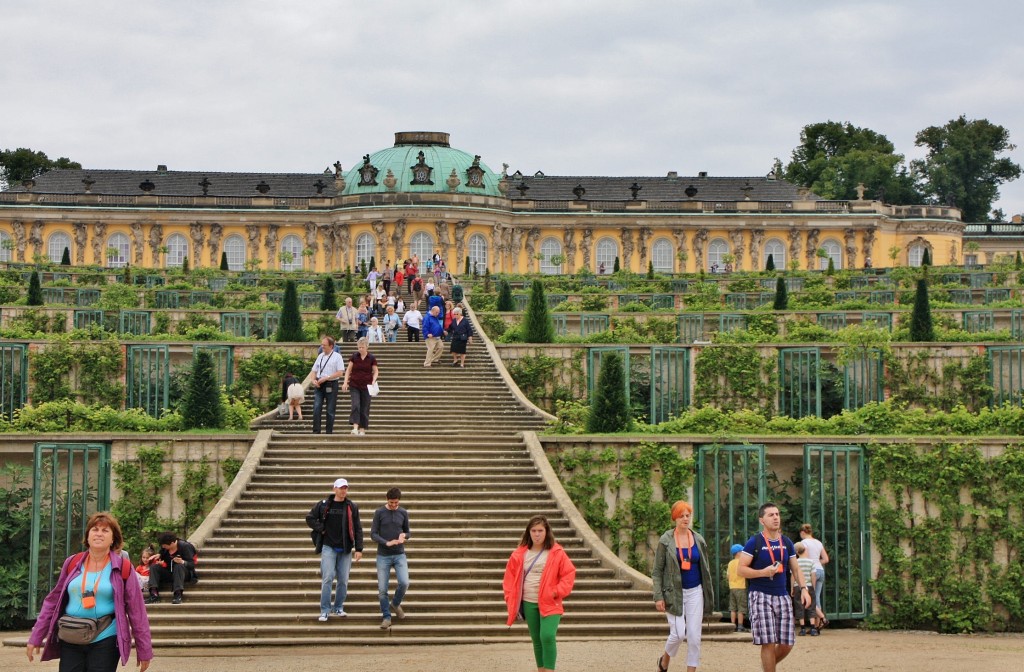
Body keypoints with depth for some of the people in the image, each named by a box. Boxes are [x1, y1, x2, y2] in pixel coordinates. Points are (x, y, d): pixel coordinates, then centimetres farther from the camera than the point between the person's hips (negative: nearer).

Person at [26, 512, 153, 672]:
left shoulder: (123, 568, -2)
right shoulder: (72, 564, 6)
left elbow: (136, 610, -1)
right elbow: (53, 602, 11)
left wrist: (144, 650, -1)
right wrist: (35, 638, 9)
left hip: (105, 640, -3)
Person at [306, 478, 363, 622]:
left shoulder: (352, 507, 5)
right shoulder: (323, 505, 2)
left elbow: (358, 529, 4)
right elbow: (310, 518, 11)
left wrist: (358, 549, -2)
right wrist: (321, 529, -3)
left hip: (345, 549, 2)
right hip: (328, 547, -2)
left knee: (343, 580, 4)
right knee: (328, 578, -10)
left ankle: (338, 608, 18)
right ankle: (324, 611, -6)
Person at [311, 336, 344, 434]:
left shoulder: (337, 357, -2)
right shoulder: (320, 356, 13)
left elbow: (340, 373, -10)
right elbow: (314, 370, 17)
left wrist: (326, 378, -17)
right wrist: (314, 380, -3)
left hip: (331, 385, -4)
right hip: (319, 385, 4)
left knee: (330, 410, 2)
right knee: (316, 408, -7)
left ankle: (329, 432, 9)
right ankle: (316, 431, -5)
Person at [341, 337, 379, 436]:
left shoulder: (371, 358, -1)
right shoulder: (354, 356, 1)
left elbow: (375, 371, 7)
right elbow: (348, 369, 4)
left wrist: (373, 381, -11)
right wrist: (345, 382, -4)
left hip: (366, 386, 0)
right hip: (354, 385, 0)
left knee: (364, 408, 3)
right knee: (355, 405, -15)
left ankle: (362, 429, 11)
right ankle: (355, 427, -19)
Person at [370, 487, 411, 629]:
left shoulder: (403, 513, 5)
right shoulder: (379, 513, -1)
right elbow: (373, 534, -3)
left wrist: (404, 535, -11)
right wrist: (387, 543, -19)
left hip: (399, 555, 1)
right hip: (383, 556, -1)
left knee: (404, 583, -15)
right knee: (382, 589, -3)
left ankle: (395, 604, 14)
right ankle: (387, 617, 10)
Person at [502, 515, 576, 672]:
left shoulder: (556, 553, -5)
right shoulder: (520, 553, 4)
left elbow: (569, 573, -2)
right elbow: (510, 577, 11)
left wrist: (557, 592, -13)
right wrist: (511, 599, 5)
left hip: (549, 603, -4)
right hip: (528, 604, 4)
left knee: (547, 636, -21)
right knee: (537, 640, 11)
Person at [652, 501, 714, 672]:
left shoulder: (699, 540, 6)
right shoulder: (666, 540, -3)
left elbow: (706, 569, 12)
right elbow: (657, 571, -2)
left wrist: (708, 596, 10)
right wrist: (658, 597, -10)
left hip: (695, 592, 3)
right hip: (674, 592, -3)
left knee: (694, 636, -2)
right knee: (678, 634, -9)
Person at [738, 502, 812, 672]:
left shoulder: (786, 542, 11)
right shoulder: (754, 542, -5)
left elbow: (795, 569, 16)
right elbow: (741, 569, -7)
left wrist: (804, 588, 1)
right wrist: (763, 572, -21)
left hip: (782, 596, 5)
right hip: (760, 595, -5)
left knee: (787, 644, 5)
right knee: (769, 643, -10)